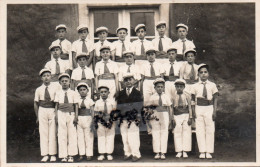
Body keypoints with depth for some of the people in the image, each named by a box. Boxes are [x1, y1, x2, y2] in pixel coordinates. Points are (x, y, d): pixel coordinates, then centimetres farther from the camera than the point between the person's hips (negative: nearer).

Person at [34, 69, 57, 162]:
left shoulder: (55, 88, 1)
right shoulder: (39, 90, 4)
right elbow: (36, 103, 9)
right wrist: (37, 116, 6)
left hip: (52, 111, -1)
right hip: (42, 111, 1)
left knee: (52, 133, 2)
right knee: (43, 133, 2)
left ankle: (53, 154, 8)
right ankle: (45, 154, 6)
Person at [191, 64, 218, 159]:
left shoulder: (212, 85, 6)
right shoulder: (195, 86, 6)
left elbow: (215, 99, 5)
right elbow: (193, 100, 8)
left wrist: (214, 111, -2)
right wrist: (193, 112, 0)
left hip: (209, 108, 0)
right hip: (199, 109, 0)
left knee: (210, 130, 0)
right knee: (200, 131, -1)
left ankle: (209, 152, 5)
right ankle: (202, 152, 4)